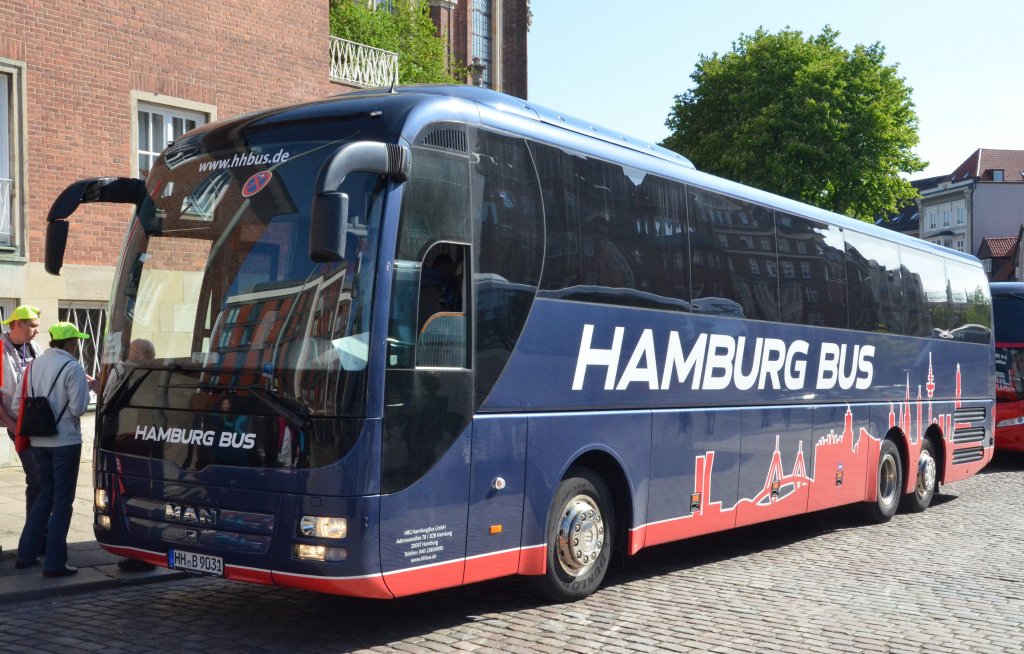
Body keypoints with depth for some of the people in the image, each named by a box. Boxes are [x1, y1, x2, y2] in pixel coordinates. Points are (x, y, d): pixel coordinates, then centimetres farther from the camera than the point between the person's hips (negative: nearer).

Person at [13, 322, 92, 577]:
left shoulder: (34, 365, 7)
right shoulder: (73, 367, -13)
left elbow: (19, 403, 9)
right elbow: (78, 408, -17)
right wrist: (86, 386, 0)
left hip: (39, 441, 7)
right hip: (65, 441, -6)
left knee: (45, 495, 19)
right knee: (62, 499, 0)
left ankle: (26, 554, 19)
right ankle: (54, 563, 0)